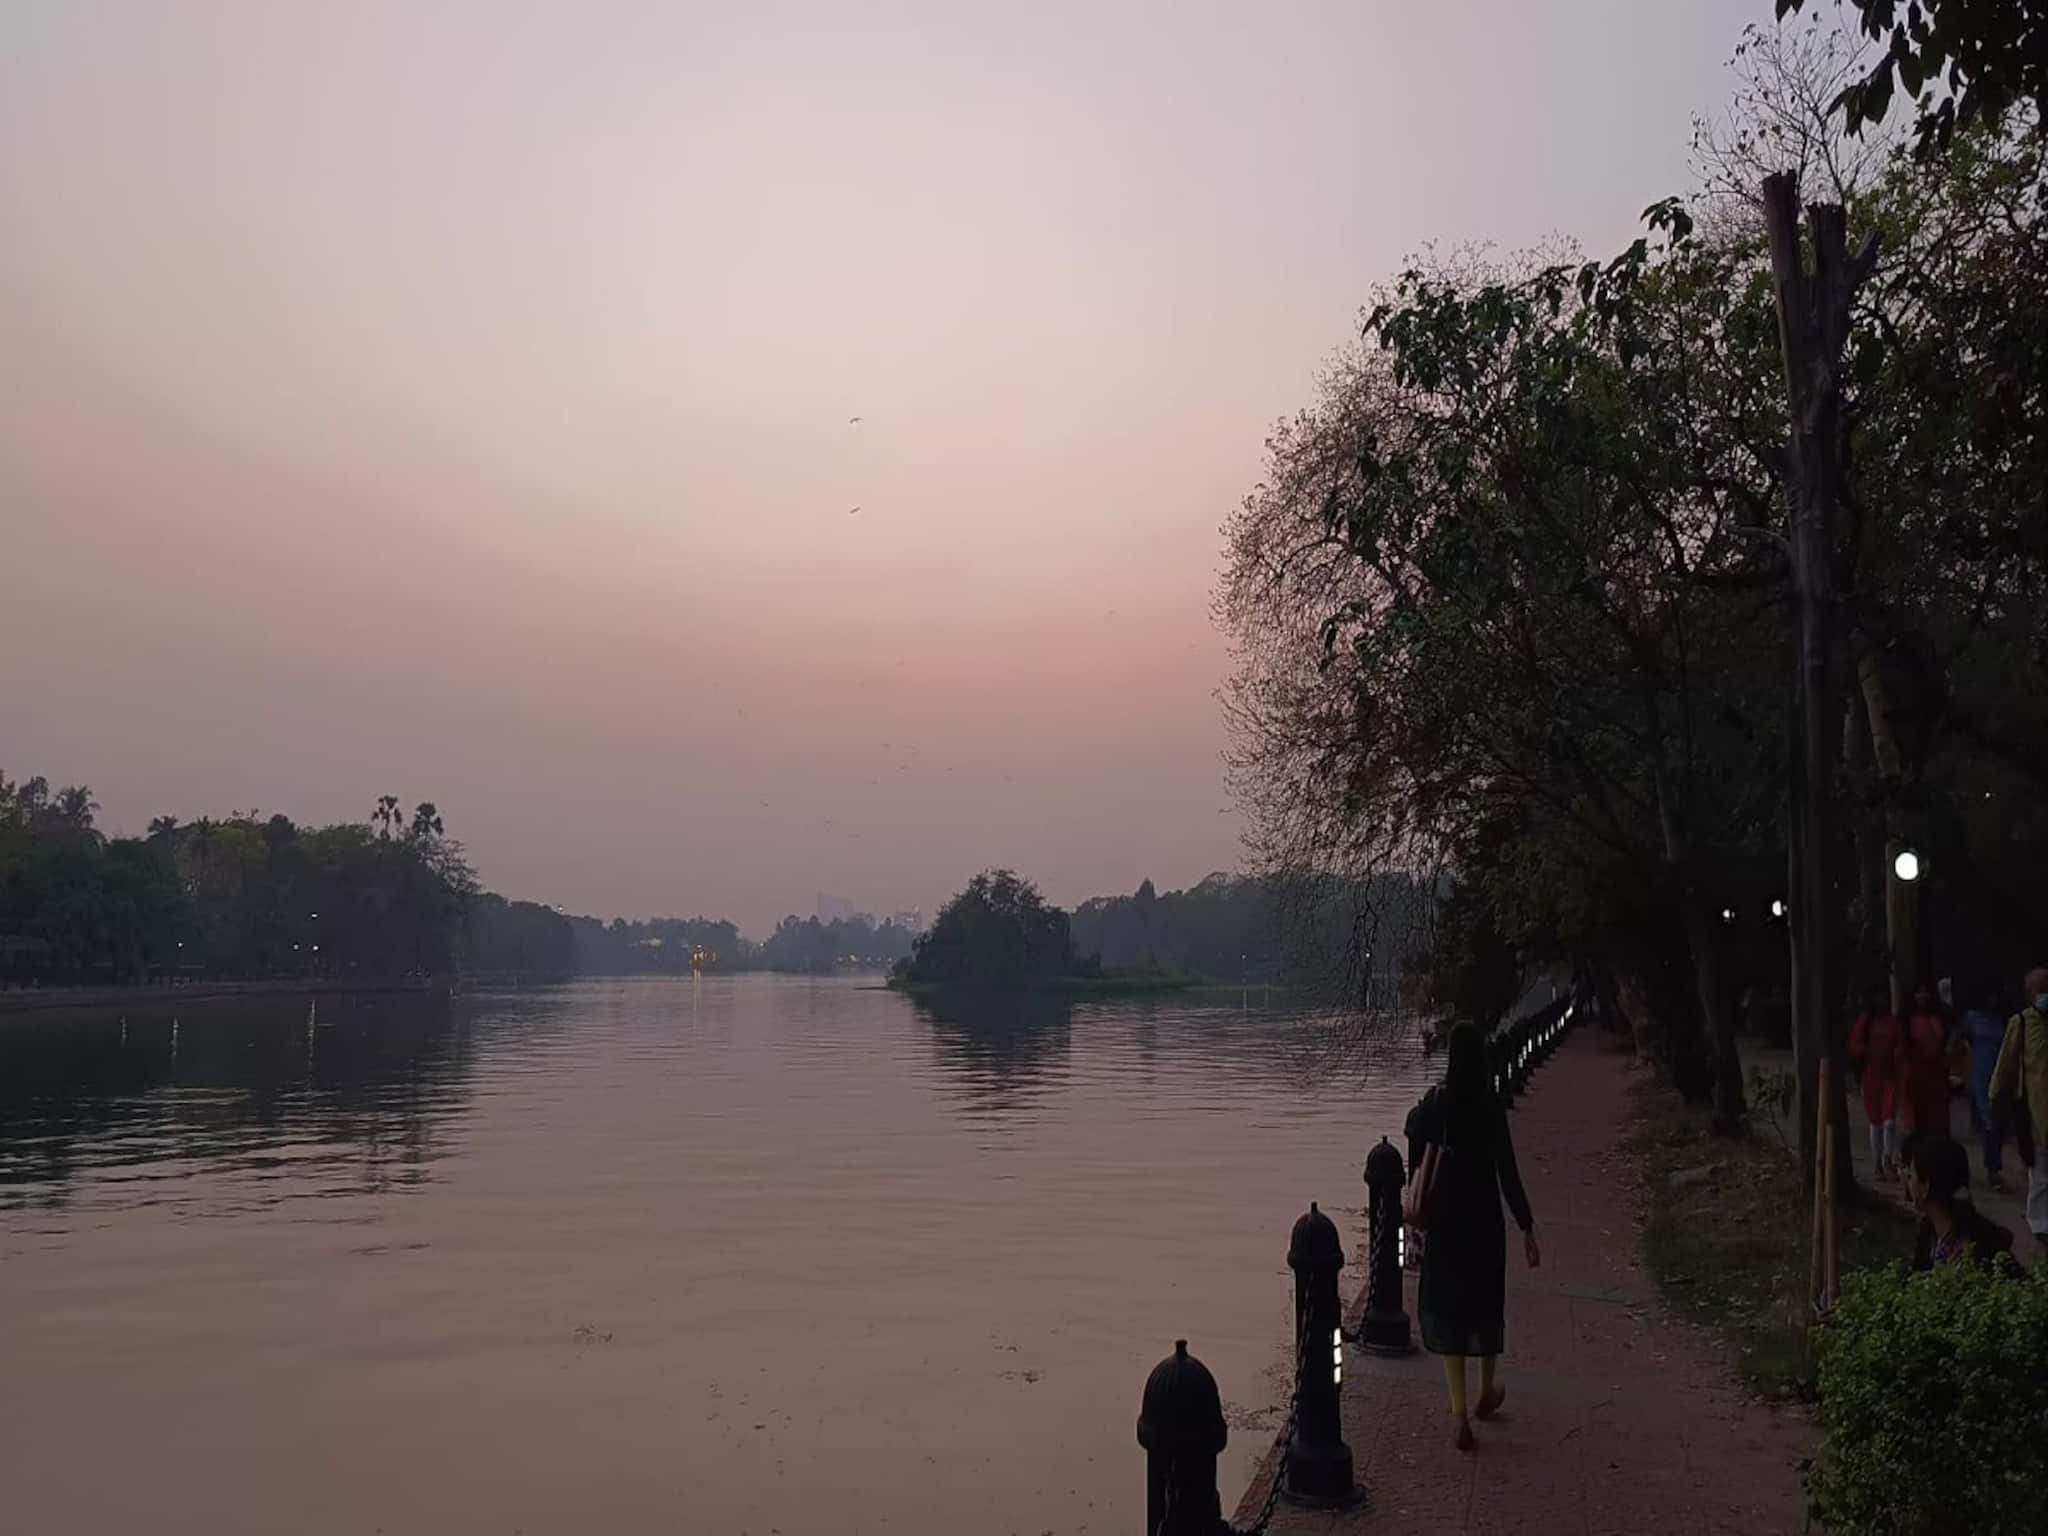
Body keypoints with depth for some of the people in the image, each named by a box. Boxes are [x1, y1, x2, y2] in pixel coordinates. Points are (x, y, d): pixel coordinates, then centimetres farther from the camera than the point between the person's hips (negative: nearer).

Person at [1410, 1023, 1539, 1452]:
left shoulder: (1433, 1105, -6)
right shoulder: (1491, 1109, -11)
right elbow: (1508, 1173, -11)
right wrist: (1527, 1229, -5)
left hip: (1444, 1218, 0)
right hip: (1484, 1218, 0)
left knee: (1447, 1309, 4)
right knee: (1487, 1303, 19)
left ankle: (1461, 1415, -4)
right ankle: (1487, 1393, 37)